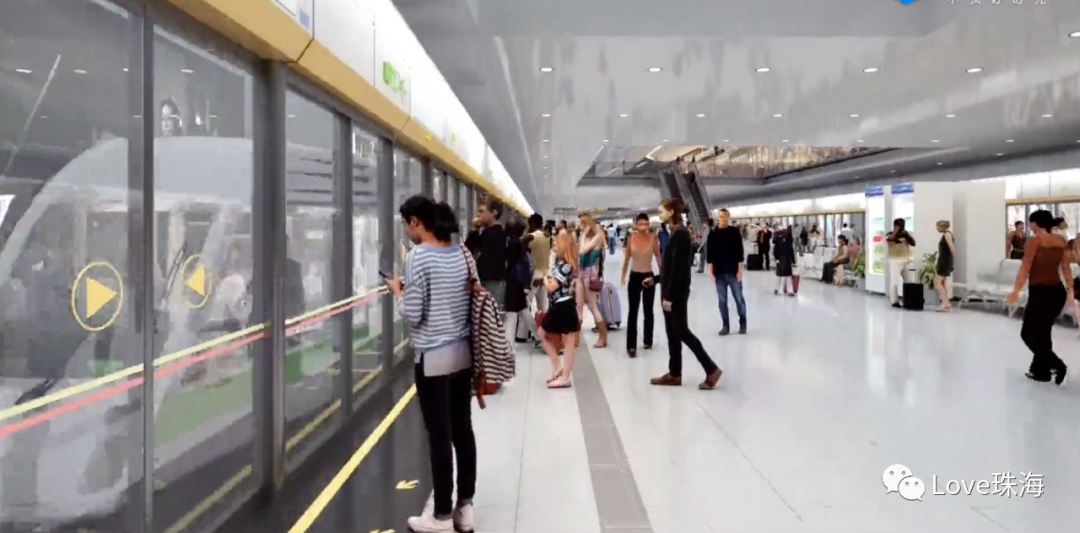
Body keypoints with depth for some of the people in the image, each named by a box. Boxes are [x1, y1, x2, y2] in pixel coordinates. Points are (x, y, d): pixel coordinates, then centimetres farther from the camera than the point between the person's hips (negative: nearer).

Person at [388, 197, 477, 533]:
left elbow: (412, 315, -15)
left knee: (439, 436, 1)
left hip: (433, 358, -7)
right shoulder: (464, 254, 7)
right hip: (463, 353, 7)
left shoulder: (418, 256, -13)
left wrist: (397, 291, 3)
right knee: (463, 429, 12)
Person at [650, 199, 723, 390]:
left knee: (681, 331, -4)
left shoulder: (680, 234, -18)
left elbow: (678, 267, -21)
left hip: (677, 292, -9)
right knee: (672, 332, 11)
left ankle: (712, 370, 3)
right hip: (671, 290, 9)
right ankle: (674, 374, 18)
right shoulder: (676, 232, 11)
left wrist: (669, 296, -21)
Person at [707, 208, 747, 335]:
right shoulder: (713, 234, 4)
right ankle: (726, 325, 13)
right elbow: (709, 254, 3)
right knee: (722, 300, 5)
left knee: (739, 298, 4)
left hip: (733, 272, -2)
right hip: (719, 273, 2)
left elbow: (739, 252, -2)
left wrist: (739, 270, -7)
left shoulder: (735, 232, -1)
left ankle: (742, 323, 17)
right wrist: (711, 271, -2)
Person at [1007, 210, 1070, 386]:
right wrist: (1070, 289, 18)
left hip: (1040, 292, -7)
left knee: (1029, 334, 4)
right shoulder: (1061, 241, 6)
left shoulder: (1034, 241, -11)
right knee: (1042, 333, 17)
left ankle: (1056, 365, -6)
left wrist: (1016, 290, -6)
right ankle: (1039, 371, 23)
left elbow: (1025, 268, -11)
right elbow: (1065, 268, 10)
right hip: (1058, 291, 7)